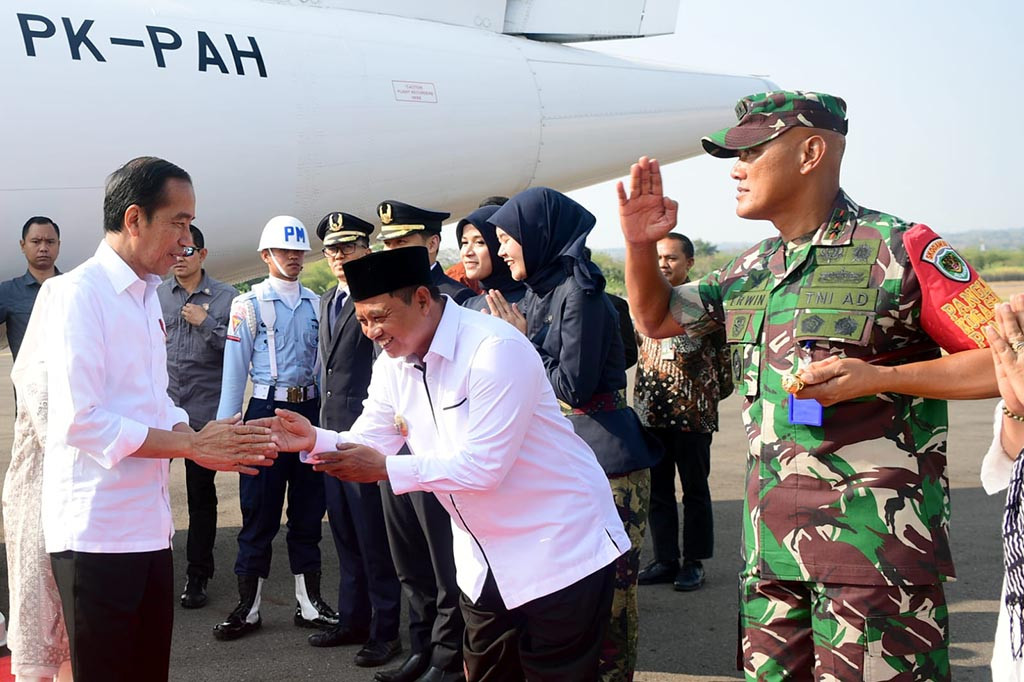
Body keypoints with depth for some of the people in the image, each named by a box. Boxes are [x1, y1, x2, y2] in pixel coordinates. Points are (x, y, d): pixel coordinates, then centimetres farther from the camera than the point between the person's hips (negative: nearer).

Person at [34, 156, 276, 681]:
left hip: (148, 528, 8)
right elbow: (79, 420, -21)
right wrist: (193, 445, -17)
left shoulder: (147, 298, 16)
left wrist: (216, 443, -1)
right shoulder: (79, 294, -13)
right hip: (97, 533, -8)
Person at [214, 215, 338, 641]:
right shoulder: (249, 304, -1)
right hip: (267, 410, -3)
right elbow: (234, 369, -3)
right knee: (259, 513, 1)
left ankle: (309, 604, 18)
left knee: (308, 510, 9)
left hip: (310, 409, 4)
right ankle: (248, 609, 10)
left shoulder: (316, 304, 9)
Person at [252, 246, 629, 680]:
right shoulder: (392, 365, 2)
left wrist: (387, 469, -25)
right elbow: (368, 446, 1)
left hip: (558, 548, -7)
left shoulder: (495, 350, -24)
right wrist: (314, 440, -19)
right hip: (486, 558, 8)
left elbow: (483, 466, -27)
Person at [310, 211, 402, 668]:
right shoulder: (327, 301, 16)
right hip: (333, 429, 9)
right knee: (345, 533, 15)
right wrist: (324, 420, 17)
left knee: (373, 535, -3)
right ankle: (352, 620, 26)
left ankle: (385, 630, 7)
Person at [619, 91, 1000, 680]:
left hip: (874, 541, -7)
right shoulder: (750, 272, 15)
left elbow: (1004, 363, -11)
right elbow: (656, 318, 27)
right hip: (772, 544, 7)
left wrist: (878, 377, -20)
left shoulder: (900, 249, -7)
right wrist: (640, 245, 8)